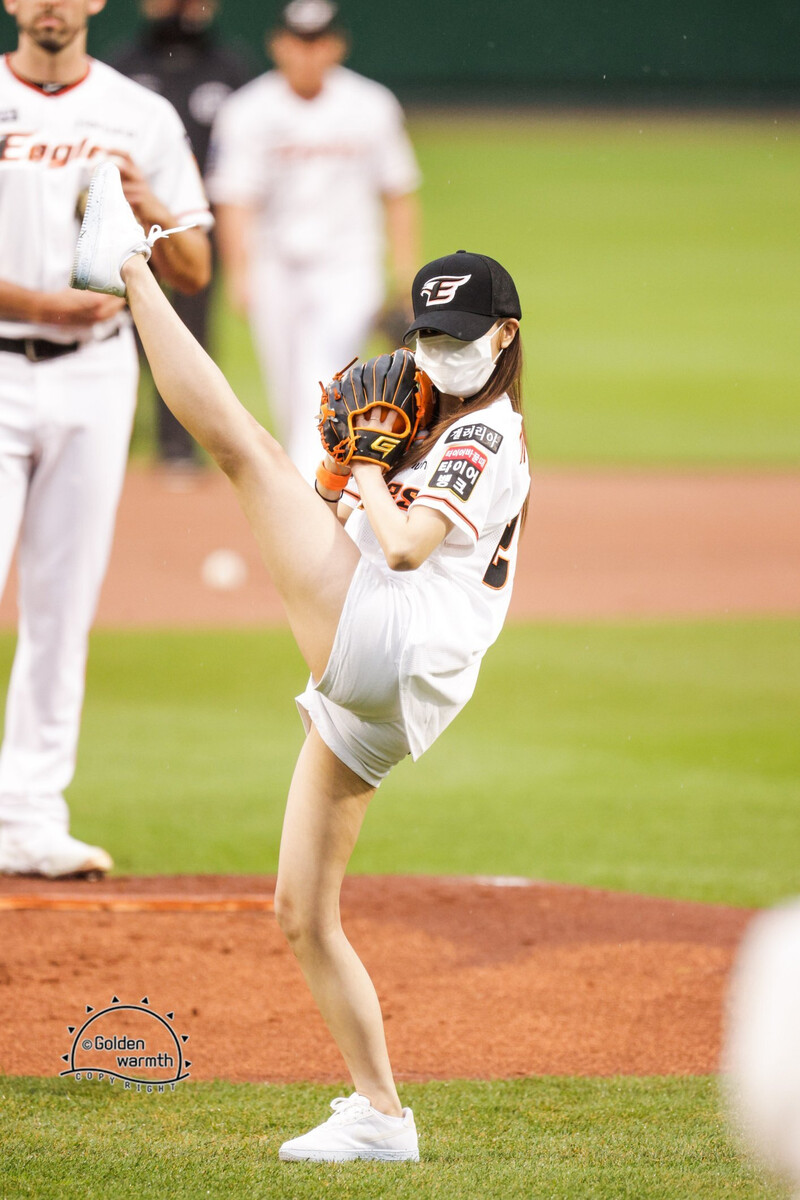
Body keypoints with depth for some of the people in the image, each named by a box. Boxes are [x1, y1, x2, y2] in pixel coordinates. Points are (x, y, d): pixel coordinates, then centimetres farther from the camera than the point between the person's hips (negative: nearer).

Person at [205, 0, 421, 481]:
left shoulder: (373, 107, 1)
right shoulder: (248, 113, -3)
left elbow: (398, 194, 8)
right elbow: (234, 201, -11)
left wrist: (407, 276, 4)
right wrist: (239, 274, -26)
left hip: (347, 267, -2)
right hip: (275, 272, 2)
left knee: (320, 387, -19)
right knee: (289, 401, 8)